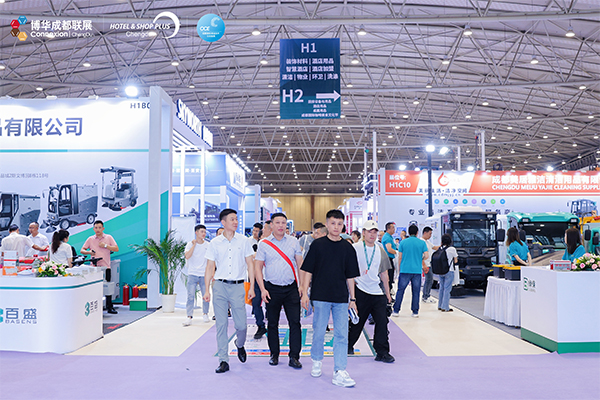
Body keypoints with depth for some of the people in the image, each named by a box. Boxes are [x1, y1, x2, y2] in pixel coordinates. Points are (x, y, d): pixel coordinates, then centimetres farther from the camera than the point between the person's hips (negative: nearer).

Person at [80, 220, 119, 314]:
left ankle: (109, 307, 9)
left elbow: (116, 249, -1)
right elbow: (82, 250, 10)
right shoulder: (90, 239, 9)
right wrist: (89, 252, -10)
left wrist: (105, 245, -10)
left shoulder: (109, 238, 6)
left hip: (106, 266, 0)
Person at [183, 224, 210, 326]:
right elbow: (187, 256, -15)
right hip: (192, 274, -2)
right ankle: (189, 317, -3)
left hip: (204, 274, 2)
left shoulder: (208, 245, 5)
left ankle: (205, 314, 23)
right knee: (190, 296, -7)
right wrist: (194, 244, -12)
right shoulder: (190, 244, 0)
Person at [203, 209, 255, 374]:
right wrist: (207, 290, 1)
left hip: (237, 286, 0)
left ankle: (239, 345, 34)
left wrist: (252, 287, 0)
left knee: (241, 325, 1)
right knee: (221, 325, 1)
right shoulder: (214, 243, 5)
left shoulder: (243, 241, 4)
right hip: (219, 286, 0)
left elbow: (250, 264, 6)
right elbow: (210, 267, 7)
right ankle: (223, 360, 10)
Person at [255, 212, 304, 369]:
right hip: (272, 288, 0)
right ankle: (274, 354, 23)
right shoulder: (264, 243, 1)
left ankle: (294, 357, 6)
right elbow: (257, 267, 1)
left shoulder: (293, 241, 5)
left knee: (295, 322, -2)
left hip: (291, 288, 1)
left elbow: (300, 264, 8)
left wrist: (302, 285, 0)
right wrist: (262, 289, -8)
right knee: (272, 323, 9)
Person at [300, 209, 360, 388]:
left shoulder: (348, 248, 5)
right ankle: (317, 361, 31)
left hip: (341, 298, 2)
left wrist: (352, 298, 8)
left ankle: (340, 372, 6)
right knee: (318, 332, 9)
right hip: (320, 296, -2)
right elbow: (308, 271, 1)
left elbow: (350, 276, 10)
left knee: (341, 335, 1)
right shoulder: (317, 244, -1)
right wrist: (304, 293, -5)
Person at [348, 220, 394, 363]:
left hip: (377, 292, 4)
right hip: (360, 291, -4)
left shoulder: (380, 251, 11)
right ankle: (348, 345, 28)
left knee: (382, 321, -3)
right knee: (357, 321, 6)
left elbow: (384, 273, 17)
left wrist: (387, 293, 18)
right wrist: (351, 281, -8)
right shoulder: (355, 248, -4)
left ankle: (382, 352, 6)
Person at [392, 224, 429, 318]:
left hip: (405, 270, 0)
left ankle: (396, 311, 8)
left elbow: (399, 257, 3)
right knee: (416, 292, 8)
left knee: (400, 290, 6)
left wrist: (399, 268, 13)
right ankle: (415, 312, 10)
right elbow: (426, 256, -2)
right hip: (417, 271, 1)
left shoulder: (403, 242, 1)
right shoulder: (422, 243, 2)